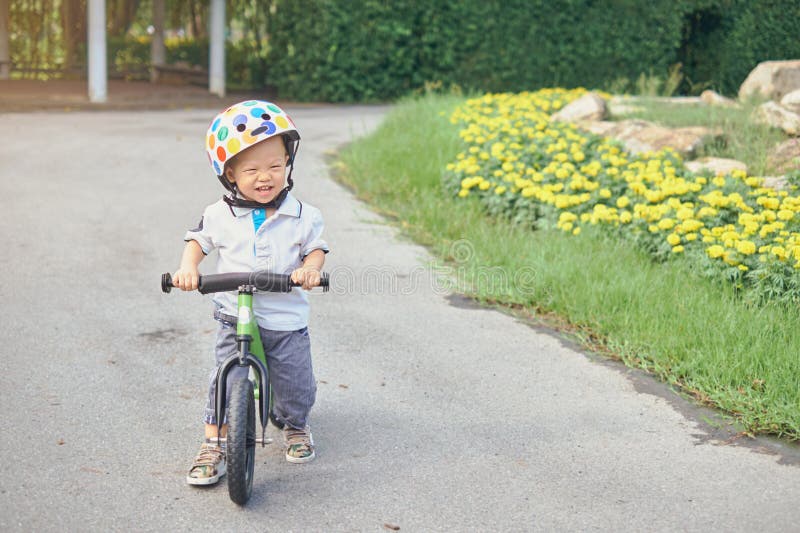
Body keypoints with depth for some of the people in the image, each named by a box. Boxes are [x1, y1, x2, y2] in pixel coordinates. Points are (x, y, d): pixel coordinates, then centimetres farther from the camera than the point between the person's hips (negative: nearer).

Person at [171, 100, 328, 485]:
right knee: (226, 381, -8)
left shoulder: (303, 216, -5)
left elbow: (316, 248, 4)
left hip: (287, 319, 0)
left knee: (295, 386, 8)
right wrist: (188, 267, -8)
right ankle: (213, 445, 6)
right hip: (235, 317, 0)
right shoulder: (220, 216, -4)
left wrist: (310, 268, -18)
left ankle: (296, 426, 39)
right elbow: (198, 240, 11)